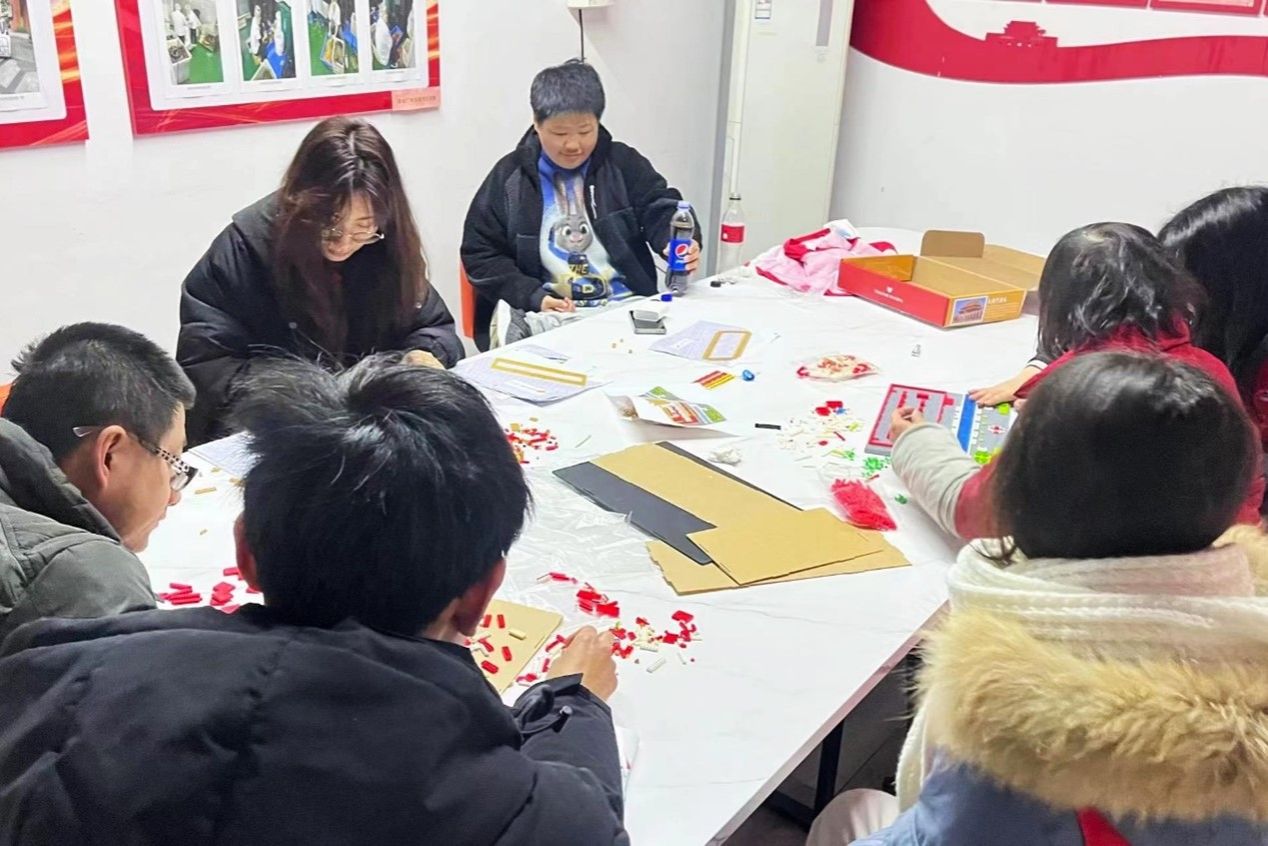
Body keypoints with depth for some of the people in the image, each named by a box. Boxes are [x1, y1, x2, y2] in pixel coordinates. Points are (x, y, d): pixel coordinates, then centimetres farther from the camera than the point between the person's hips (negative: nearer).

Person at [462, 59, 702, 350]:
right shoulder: (510, 177, 7)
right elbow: (480, 253, 8)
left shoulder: (624, 163, 11)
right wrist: (533, 297, -8)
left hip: (627, 308, 4)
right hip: (546, 315, -3)